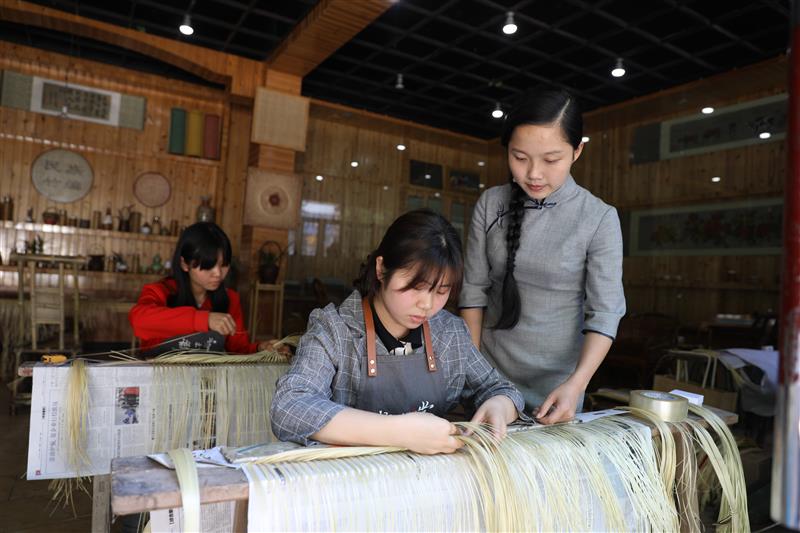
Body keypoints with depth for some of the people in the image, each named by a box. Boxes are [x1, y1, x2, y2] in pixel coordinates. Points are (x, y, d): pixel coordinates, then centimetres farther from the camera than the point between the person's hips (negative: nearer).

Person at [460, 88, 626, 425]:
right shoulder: (490, 205, -6)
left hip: (557, 381, -2)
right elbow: (474, 290, -3)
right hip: (490, 371, 2)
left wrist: (576, 385, -24)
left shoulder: (600, 218, -13)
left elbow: (605, 311, -12)